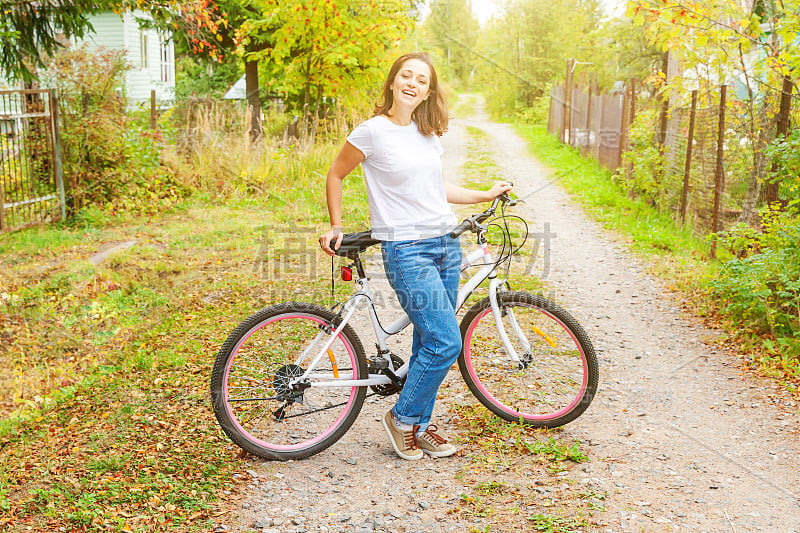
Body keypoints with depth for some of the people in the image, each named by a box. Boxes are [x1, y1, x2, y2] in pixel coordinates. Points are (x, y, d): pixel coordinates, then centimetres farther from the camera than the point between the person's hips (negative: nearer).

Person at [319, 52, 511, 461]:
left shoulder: (428, 133, 11)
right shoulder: (373, 131, -8)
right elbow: (335, 175, 5)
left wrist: (486, 195, 25)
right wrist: (336, 227, 5)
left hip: (446, 246, 6)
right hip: (406, 250, -6)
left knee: (429, 342, 10)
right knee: (445, 343, -12)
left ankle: (420, 427, 25)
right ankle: (402, 418, 10)